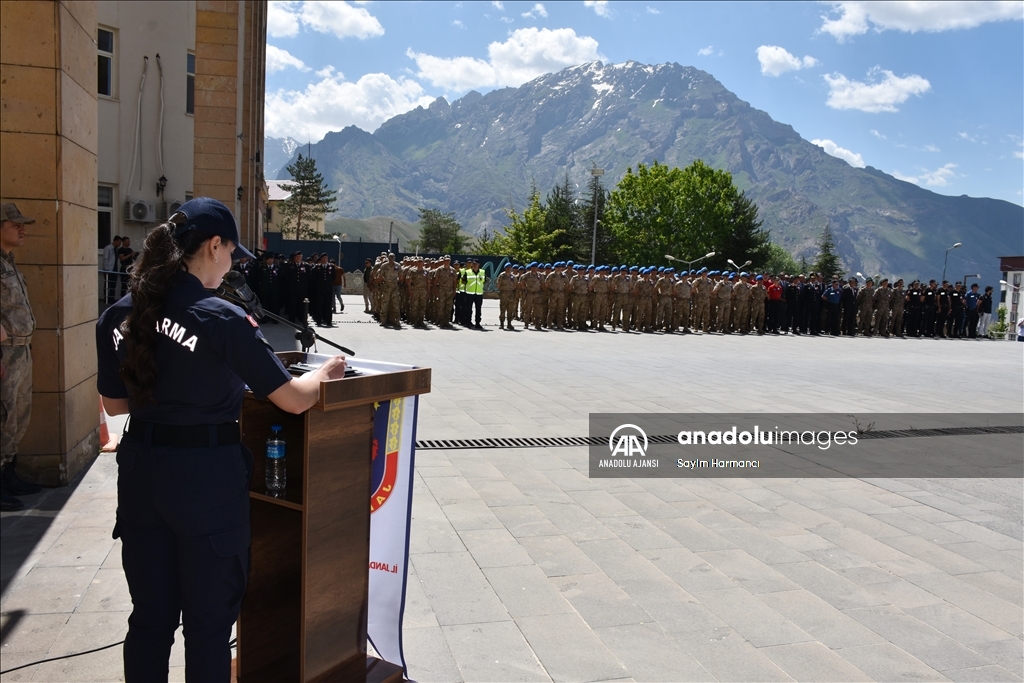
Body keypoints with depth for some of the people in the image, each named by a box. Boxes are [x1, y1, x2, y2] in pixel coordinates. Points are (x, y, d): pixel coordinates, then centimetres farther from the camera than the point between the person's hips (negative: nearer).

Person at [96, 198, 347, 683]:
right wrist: (325, 372, 5)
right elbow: (295, 399, -14)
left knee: (150, 616, 19)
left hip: (141, 472, 6)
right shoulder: (223, 319, -17)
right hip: (207, 475, -5)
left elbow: (115, 403, 12)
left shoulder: (117, 316, 1)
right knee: (208, 622, 12)